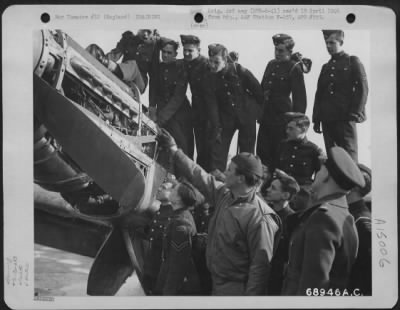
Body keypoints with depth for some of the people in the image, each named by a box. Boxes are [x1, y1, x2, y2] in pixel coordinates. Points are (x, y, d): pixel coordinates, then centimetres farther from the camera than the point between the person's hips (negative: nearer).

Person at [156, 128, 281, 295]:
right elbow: (199, 176, 11)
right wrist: (173, 150, 14)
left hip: (237, 290, -8)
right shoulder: (224, 194, 0)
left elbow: (261, 266, -23)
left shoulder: (260, 217, -24)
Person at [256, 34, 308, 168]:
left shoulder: (294, 69, -6)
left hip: (282, 118, -6)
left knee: (279, 155, 0)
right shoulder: (271, 64, 12)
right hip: (266, 118, 6)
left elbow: (300, 98, -8)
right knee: (262, 153, 7)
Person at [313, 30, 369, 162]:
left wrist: (355, 114, -12)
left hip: (345, 118, -5)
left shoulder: (353, 62, 4)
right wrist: (316, 119, 10)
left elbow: (362, 89, -4)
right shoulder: (325, 67, 19)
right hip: (327, 119, 5)